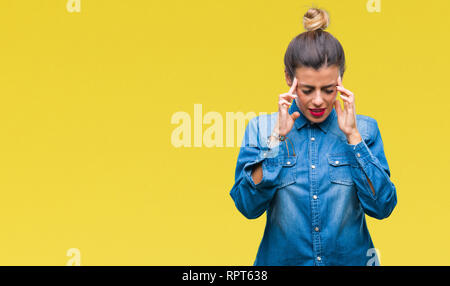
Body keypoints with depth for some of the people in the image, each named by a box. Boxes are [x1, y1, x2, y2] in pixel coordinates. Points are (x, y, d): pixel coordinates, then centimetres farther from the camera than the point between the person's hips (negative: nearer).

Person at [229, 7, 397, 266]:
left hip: (351, 258, 1)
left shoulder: (364, 128, -2)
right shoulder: (261, 128, -3)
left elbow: (382, 207, -11)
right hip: (281, 258, 0)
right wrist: (277, 138, -16)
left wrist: (352, 136, -14)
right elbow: (248, 206, -12)